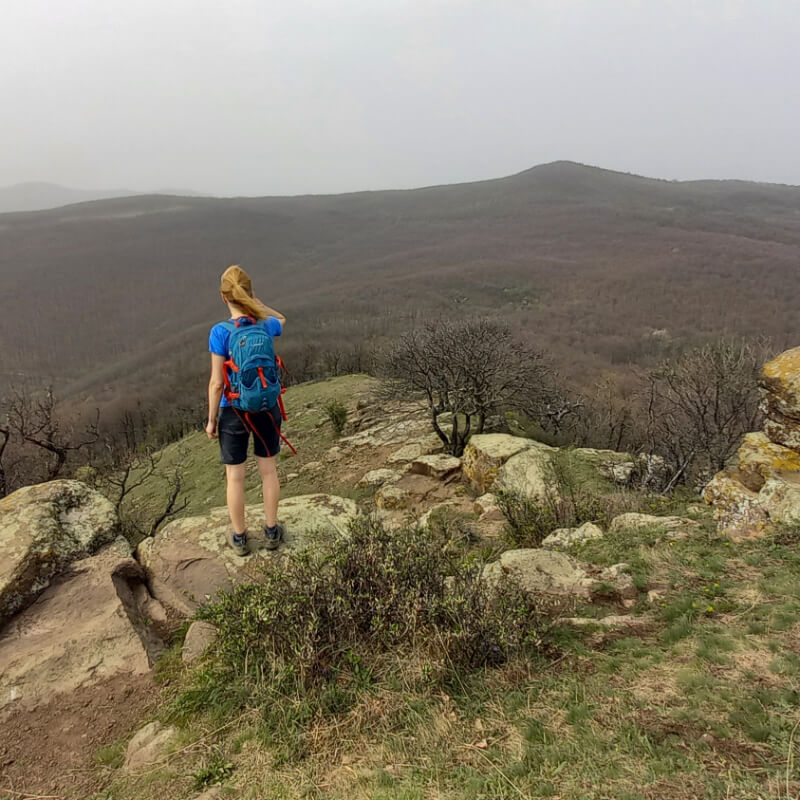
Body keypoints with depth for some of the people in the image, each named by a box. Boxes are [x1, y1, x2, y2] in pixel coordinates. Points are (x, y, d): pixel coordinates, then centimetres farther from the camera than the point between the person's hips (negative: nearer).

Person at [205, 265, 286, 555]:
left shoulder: (220, 332, -20)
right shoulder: (267, 326, -10)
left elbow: (217, 383, -16)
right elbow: (281, 321, 17)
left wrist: (211, 420, -3)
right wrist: (253, 299, 4)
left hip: (234, 412, -3)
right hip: (266, 408, 3)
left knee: (234, 476, 14)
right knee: (268, 469, 19)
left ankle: (240, 537, 28)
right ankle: (271, 531, 31)